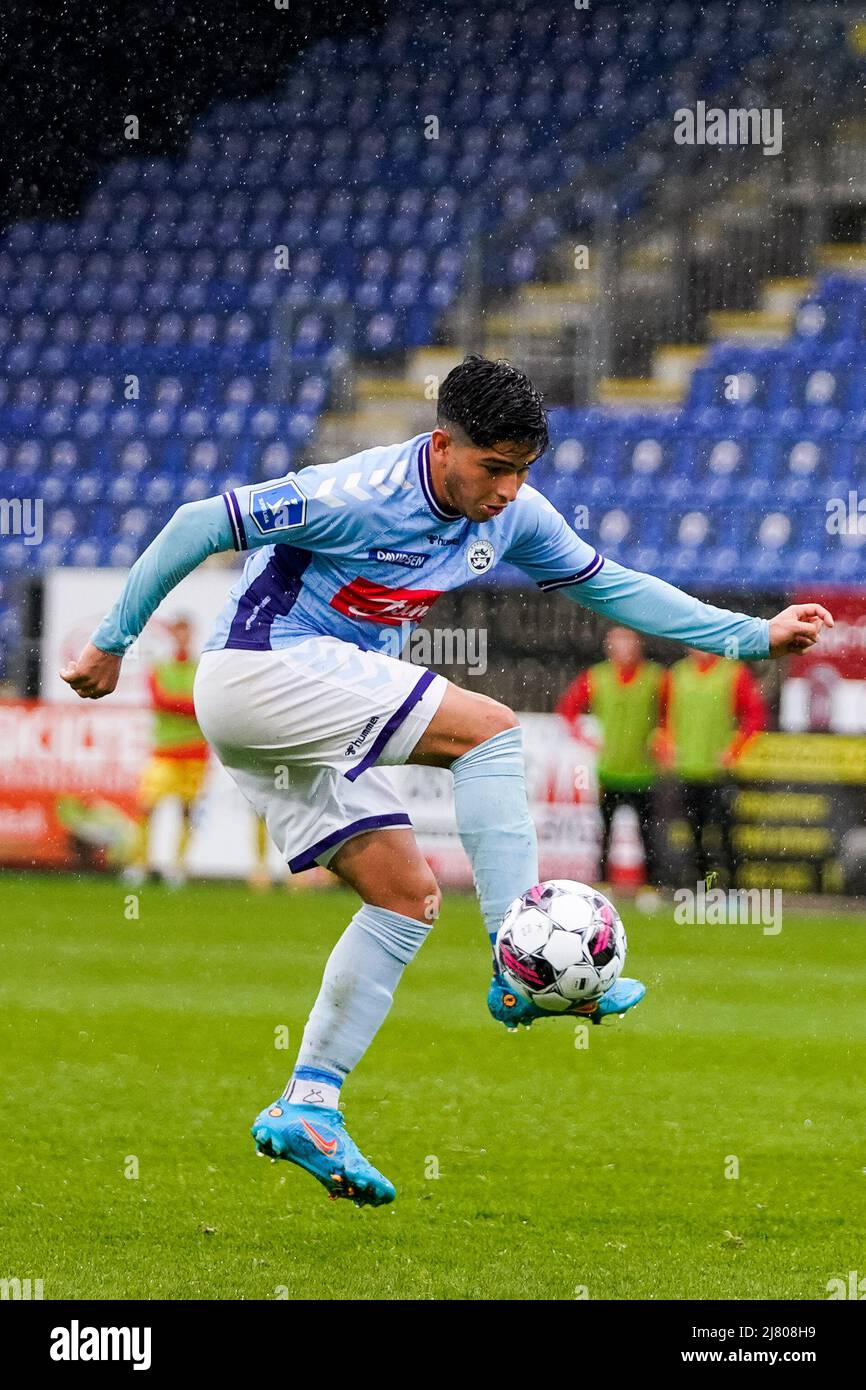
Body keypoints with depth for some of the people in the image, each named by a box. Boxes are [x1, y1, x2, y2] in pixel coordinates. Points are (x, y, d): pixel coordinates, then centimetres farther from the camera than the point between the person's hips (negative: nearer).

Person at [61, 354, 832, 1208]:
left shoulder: (513, 516, 1)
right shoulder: (361, 496, -22)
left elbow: (605, 584, 14)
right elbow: (199, 525, -18)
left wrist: (752, 636, 10)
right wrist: (112, 643, -12)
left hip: (313, 712, 9)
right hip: (260, 668, -9)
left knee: (408, 895, 1)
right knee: (488, 728, -19)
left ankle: (306, 1108, 2)